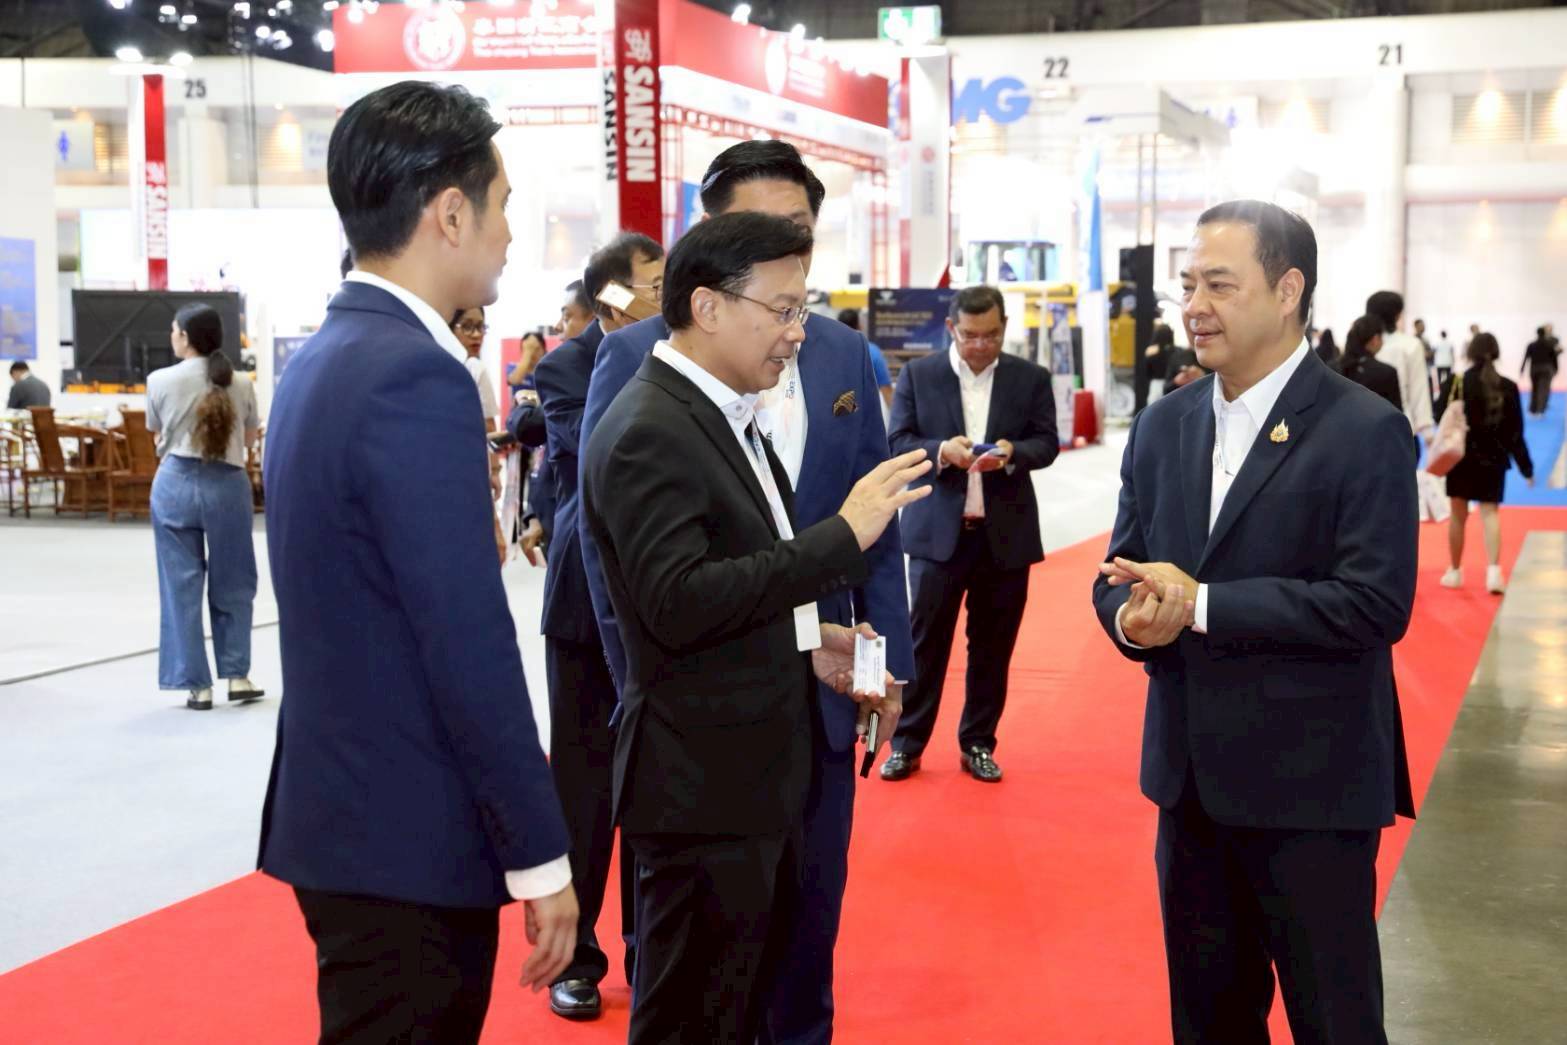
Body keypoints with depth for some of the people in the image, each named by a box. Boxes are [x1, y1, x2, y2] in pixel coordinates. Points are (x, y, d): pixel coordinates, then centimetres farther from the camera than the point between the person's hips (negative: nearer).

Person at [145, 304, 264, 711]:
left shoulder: (161, 381, -3)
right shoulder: (241, 386, 2)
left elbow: (156, 432, 12)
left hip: (176, 484, -1)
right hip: (228, 486, 1)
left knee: (181, 586, 5)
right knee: (233, 585, 15)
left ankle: (197, 685, 5)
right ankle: (237, 675, 14)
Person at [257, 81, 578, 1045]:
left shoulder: (327, 356, 10)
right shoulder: (415, 377, -20)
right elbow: (469, 647, -22)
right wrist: (541, 854, -14)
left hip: (351, 813, 9)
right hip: (405, 835, -9)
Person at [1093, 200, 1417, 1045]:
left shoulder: (1365, 432, -12)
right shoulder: (1161, 427, 7)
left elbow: (1375, 603, -21)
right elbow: (1120, 571, 9)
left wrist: (1200, 605, -21)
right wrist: (1133, 617, -15)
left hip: (1311, 785, -6)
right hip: (1191, 776, 6)